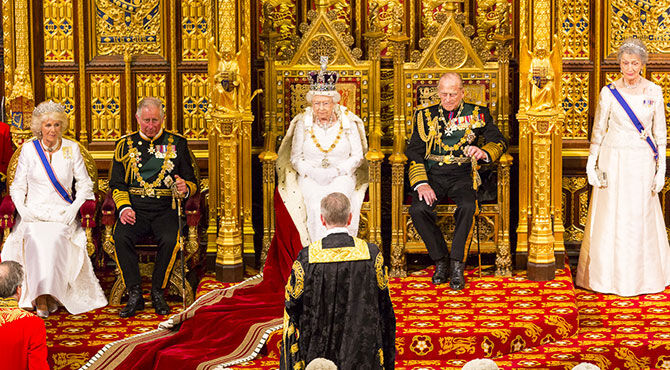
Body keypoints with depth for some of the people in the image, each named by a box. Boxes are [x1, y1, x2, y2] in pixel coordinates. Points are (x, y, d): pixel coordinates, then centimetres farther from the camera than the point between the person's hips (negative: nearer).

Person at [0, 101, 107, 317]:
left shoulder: (72, 148, 8)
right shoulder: (28, 149, 9)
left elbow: (85, 185, 10)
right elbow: (17, 186, 12)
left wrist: (74, 208, -7)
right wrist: (22, 209, -7)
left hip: (62, 213, 0)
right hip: (34, 212, 0)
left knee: (54, 237, -34)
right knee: (36, 238, -33)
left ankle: (46, 295, -32)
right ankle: (42, 298, -35)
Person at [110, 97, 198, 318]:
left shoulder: (177, 143, 12)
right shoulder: (125, 145, 14)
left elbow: (191, 182, 13)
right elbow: (117, 184, 12)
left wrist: (186, 189, -12)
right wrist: (124, 207, -7)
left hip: (166, 210, -1)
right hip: (135, 209, 1)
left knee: (170, 240, -31)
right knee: (120, 237, -29)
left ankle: (157, 293, -12)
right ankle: (135, 295, -18)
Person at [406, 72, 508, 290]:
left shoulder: (477, 114, 11)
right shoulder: (425, 116, 13)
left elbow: (499, 141, 5)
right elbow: (414, 152, 5)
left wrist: (484, 152, -20)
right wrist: (421, 183, -11)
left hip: (462, 175, -1)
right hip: (432, 174, 1)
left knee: (468, 206, -33)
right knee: (418, 209, -27)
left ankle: (457, 266, -22)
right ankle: (440, 261, -9)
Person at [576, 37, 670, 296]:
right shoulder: (609, 92, -1)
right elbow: (598, 131, 5)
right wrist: (591, 164, 0)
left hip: (642, 162, 0)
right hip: (613, 161, 0)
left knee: (640, 217, 5)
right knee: (611, 217, 2)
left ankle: (642, 276, 19)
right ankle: (610, 275, 15)